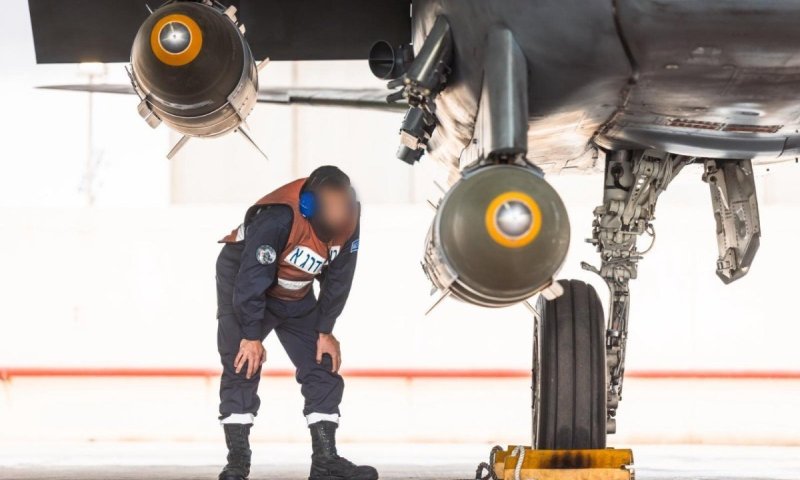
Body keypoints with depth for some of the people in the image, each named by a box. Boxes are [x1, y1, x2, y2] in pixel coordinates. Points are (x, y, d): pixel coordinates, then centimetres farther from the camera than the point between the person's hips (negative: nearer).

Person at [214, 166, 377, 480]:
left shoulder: (348, 218, -18)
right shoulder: (278, 218, -37)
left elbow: (337, 278, -6)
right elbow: (251, 279, -31)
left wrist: (325, 331, -5)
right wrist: (251, 335, -26)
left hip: (296, 296, 6)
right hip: (241, 280, -6)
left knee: (323, 368, -1)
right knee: (242, 367, -15)